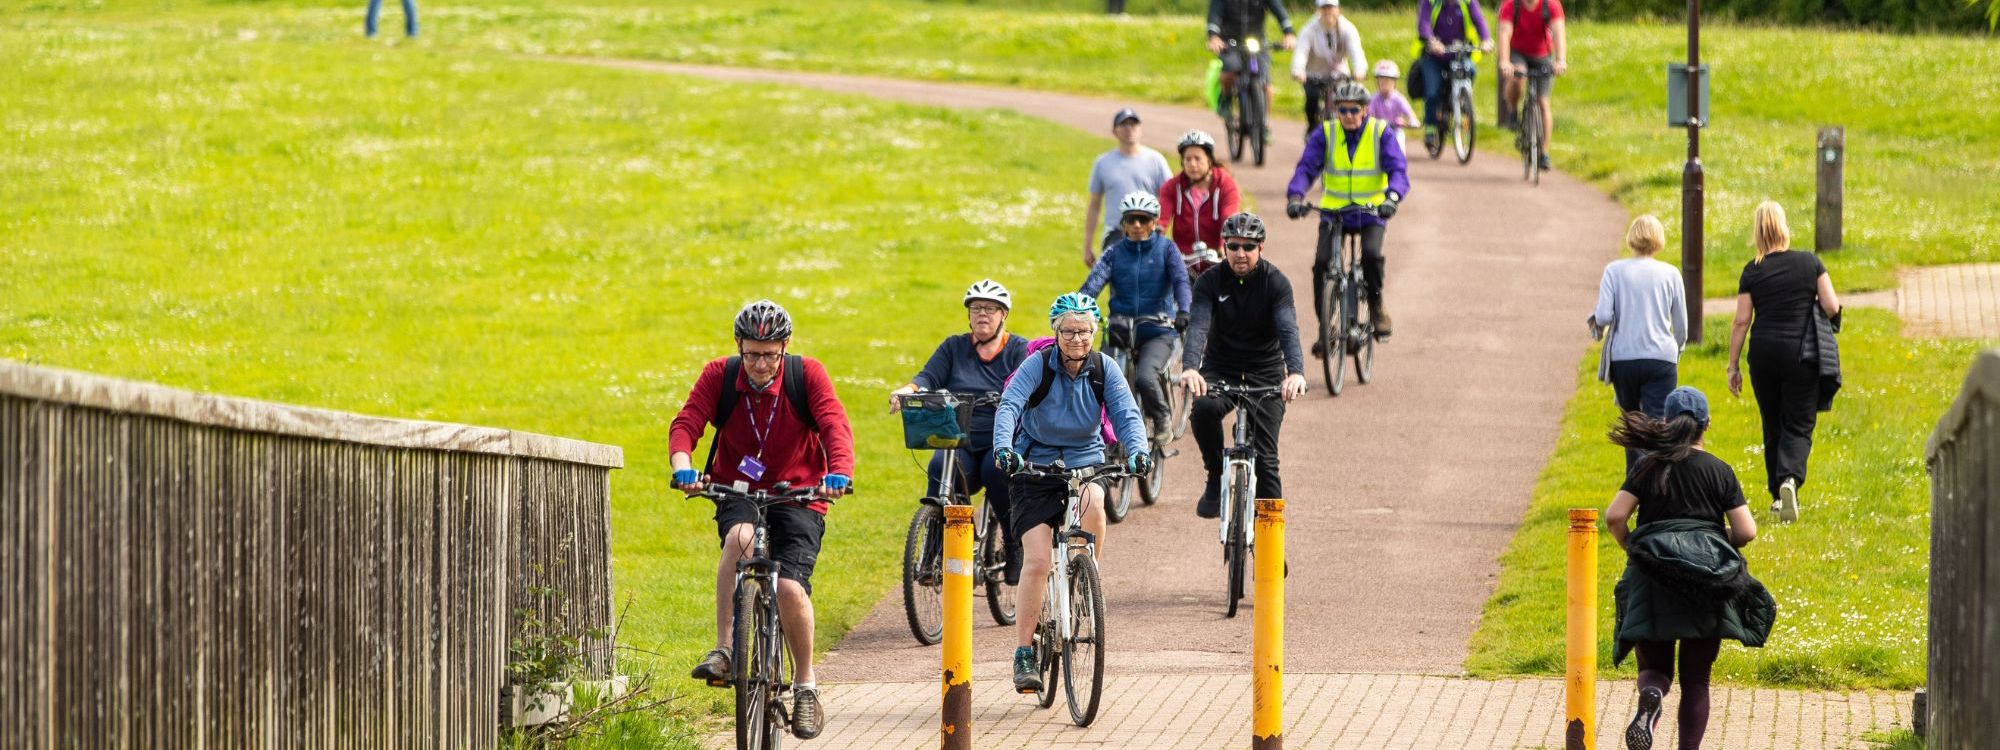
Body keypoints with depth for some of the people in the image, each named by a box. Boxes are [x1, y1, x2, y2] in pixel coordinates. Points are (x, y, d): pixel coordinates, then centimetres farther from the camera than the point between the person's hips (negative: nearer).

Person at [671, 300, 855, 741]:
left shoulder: (807, 375, -10)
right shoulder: (720, 376, -8)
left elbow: (835, 425, -21)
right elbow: (686, 422, -18)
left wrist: (839, 473, -41)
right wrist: (683, 467, -40)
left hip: (798, 495, -1)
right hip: (737, 490, 1)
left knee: (790, 588, -21)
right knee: (740, 537, -35)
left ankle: (806, 687, 2)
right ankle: (723, 651, -31)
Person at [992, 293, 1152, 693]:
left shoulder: (1104, 369, -5)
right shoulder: (1038, 366, -13)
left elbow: (1126, 413, -14)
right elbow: (1009, 405, -26)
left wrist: (1137, 450, -36)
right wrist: (1004, 448, -45)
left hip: (1085, 462, 2)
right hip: (1036, 465, -1)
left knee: (1093, 504, -35)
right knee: (1036, 562, -12)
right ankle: (1024, 653, -2)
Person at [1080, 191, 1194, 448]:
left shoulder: (1165, 248, 1)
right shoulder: (1116, 252, 6)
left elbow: (1180, 280, -13)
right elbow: (1093, 282, -8)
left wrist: (1183, 311, -34)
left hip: (1157, 332, -3)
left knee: (1145, 377, -28)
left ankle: (1162, 420, -2)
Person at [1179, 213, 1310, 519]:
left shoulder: (1276, 282, -12)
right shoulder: (1210, 282, -9)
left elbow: (1288, 330, -25)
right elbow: (1198, 326, -24)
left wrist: (1296, 372, -45)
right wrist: (1190, 367, -44)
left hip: (1266, 374, -1)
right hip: (1220, 370, 1)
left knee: (1265, 456, -10)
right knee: (1204, 408, -31)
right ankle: (1215, 479, -9)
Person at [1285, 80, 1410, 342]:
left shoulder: (1381, 133, -6)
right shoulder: (1325, 134, -3)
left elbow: (1398, 170, -15)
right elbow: (1306, 167, -12)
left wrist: (1392, 197, -37)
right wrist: (1295, 197, -32)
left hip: (1372, 212, -1)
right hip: (1333, 212, 1)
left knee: (1371, 254, -29)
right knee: (1322, 263, -17)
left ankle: (1377, 305, -3)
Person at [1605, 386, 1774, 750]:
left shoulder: (1648, 468, 2)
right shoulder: (1719, 471, 1)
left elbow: (1614, 517, -7)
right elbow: (1746, 532, -3)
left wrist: (1632, 549, 11)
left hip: (1654, 583, 0)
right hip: (1708, 586, 0)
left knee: (1654, 667, 9)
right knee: (1696, 679, 9)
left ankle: (1649, 697, -26)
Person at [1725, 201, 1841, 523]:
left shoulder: (1752, 271, -1)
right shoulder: (1810, 263, -2)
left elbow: (1741, 321, -2)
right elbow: (1831, 306, -5)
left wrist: (1733, 366, 4)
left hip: (1764, 352, 1)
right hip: (1802, 352, -1)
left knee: (1773, 426, 15)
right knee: (1799, 425, 2)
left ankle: (1778, 495, 19)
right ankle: (1790, 478, -26)